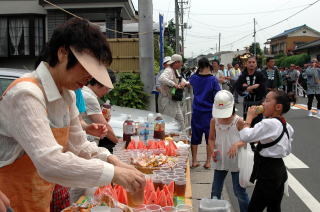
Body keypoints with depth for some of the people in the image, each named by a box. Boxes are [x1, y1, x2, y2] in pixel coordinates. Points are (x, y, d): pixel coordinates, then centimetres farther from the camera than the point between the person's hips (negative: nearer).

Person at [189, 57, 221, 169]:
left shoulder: (194, 78, -2)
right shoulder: (213, 80, -10)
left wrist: (198, 71, 15)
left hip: (197, 112, 3)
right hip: (209, 112, -3)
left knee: (195, 136, 12)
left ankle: (194, 161, 18)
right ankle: (208, 162, 13)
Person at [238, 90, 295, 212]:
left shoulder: (269, 123, -22)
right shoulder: (286, 126, 7)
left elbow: (245, 136, -25)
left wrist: (249, 117, -12)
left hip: (268, 174, -10)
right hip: (280, 171, 10)